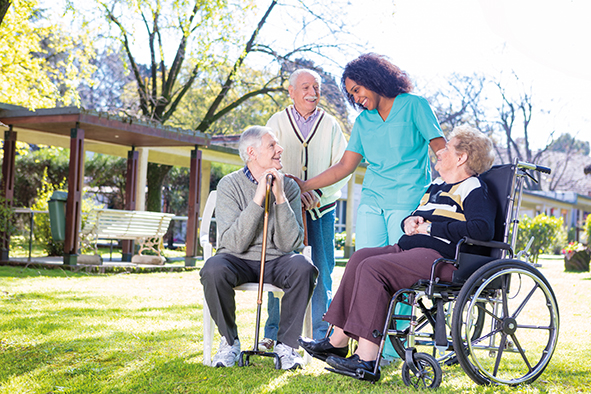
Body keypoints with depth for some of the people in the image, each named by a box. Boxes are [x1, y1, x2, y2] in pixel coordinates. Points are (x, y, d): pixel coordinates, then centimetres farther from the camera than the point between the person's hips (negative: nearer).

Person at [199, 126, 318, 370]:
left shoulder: (288, 186, 0)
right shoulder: (230, 185, -6)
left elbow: (290, 244, -10)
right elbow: (234, 243, -18)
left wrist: (280, 198, -18)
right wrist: (258, 199, -23)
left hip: (276, 262, 2)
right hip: (238, 261, -1)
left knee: (303, 267, -31)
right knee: (213, 269, -34)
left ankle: (286, 344, -15)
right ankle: (229, 341, -9)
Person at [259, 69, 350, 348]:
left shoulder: (330, 125, 8)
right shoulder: (277, 122, 8)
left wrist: (317, 193, -12)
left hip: (321, 208, 0)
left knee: (321, 270, 0)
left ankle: (323, 333, 11)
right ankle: (274, 333, 11)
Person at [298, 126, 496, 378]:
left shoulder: (474, 191, -4)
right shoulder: (436, 186, 26)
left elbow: (483, 229, -22)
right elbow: (414, 218, 33)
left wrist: (431, 228, -16)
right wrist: (409, 222, 6)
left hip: (441, 257, -10)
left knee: (373, 267, -25)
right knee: (361, 257, -8)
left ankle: (367, 358, -28)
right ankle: (338, 342, -9)